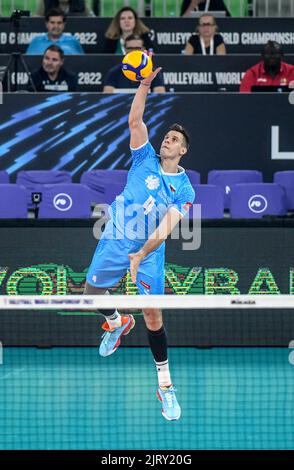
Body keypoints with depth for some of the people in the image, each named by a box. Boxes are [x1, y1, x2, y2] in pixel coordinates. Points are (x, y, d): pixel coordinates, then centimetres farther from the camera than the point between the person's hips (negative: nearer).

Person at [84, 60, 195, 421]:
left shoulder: (184, 189, -6)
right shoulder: (145, 158, 0)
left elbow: (166, 228, -17)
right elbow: (135, 121, -13)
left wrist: (141, 254, -30)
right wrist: (145, 85, -25)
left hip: (150, 249, -3)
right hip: (116, 239, 3)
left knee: (153, 314, -7)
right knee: (92, 293, 12)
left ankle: (165, 382, 4)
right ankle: (117, 323, 47)